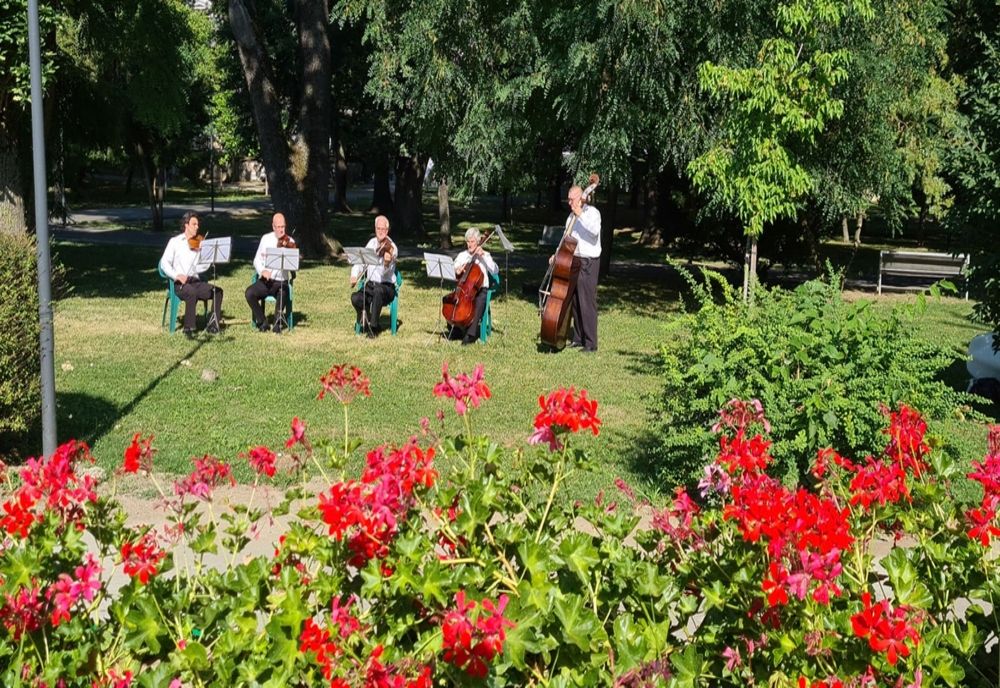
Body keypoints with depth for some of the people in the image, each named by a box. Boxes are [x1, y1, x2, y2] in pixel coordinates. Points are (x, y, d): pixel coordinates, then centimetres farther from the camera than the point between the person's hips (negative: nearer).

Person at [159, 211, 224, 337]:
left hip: (195, 281, 4)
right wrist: (177, 275, -20)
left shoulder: (199, 243, 14)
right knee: (192, 292, -35)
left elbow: (203, 267, 6)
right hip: (180, 284, -4)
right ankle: (188, 328, -27)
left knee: (217, 291, -19)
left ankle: (212, 325, -14)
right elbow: (164, 263, -4)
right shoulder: (175, 242, 5)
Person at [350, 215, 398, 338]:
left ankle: (373, 327, -25)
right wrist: (354, 275, -7)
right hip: (370, 285, 4)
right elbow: (361, 262, 12)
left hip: (387, 287, -4)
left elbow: (384, 272, -23)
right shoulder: (372, 243, 6)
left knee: (378, 290, -39)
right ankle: (366, 322, 0)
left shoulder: (391, 248, -11)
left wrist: (387, 263, -45)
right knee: (355, 298, -27)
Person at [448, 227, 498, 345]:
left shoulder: (485, 255, 4)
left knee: (479, 302, -35)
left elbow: (495, 271, -12)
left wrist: (483, 255, -16)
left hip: (479, 289, -3)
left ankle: (470, 334, -31)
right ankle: (456, 328, -4)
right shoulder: (462, 255, 13)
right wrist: (456, 271, -16)